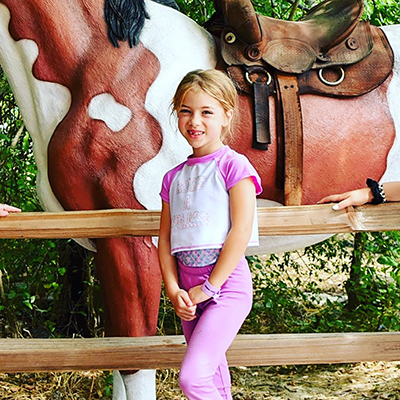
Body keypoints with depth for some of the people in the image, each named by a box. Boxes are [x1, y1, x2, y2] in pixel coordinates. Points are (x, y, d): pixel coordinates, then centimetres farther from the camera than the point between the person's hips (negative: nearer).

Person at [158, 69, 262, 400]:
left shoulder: (234, 166, -6)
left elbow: (241, 232, -14)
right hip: (189, 290, 6)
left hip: (227, 285, -6)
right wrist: (173, 290, -3)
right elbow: (165, 239, 11)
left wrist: (210, 286, -14)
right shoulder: (174, 178, 12)